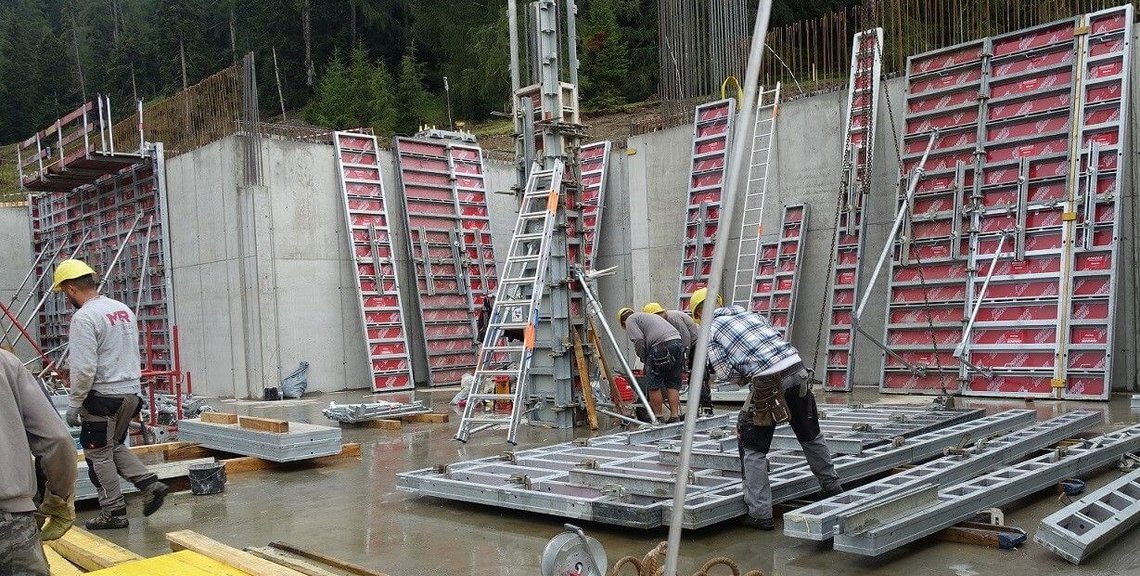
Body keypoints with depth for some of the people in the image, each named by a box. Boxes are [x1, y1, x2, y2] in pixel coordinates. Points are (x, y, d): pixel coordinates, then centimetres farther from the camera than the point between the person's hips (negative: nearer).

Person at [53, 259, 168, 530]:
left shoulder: (84, 318, -17)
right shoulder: (123, 309, 10)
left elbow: (84, 369, -21)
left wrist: (73, 405, -11)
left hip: (103, 396, -8)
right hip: (131, 391, 8)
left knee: (99, 454, 6)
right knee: (114, 445, 22)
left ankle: (113, 512, 12)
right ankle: (150, 483, 9)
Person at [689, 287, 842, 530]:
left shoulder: (710, 331, 7)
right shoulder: (748, 312, 23)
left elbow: (726, 371, 0)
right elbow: (776, 337, 19)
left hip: (769, 383, -6)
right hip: (798, 369, 6)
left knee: (753, 449, 8)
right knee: (810, 435, 26)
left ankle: (760, 514, 8)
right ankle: (833, 488, 43)